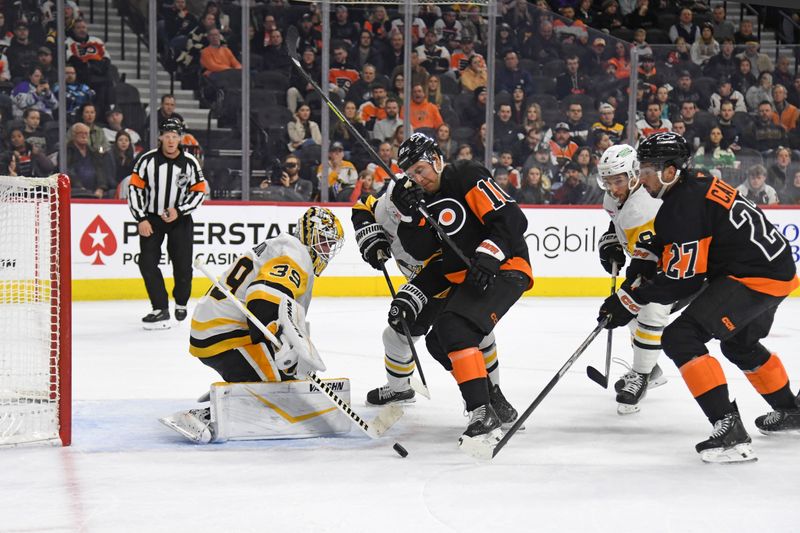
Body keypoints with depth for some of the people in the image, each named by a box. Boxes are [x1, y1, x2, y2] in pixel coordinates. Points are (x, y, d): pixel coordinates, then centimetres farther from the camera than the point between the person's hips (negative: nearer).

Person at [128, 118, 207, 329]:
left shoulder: (190, 163, -8)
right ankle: (161, 310, -9)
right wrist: (141, 219, -11)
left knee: (183, 265, -1)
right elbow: (135, 188, -6)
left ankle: (181, 302, 27)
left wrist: (179, 211, -15)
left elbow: (199, 191, -3)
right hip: (151, 217, 0)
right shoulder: (148, 160, -10)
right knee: (147, 262, -12)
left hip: (180, 218, 0)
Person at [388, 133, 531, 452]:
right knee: (438, 342, 14)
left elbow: (511, 219, -20)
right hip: (462, 277, 10)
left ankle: (484, 417, -32)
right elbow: (423, 252, 5)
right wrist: (410, 213, -9)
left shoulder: (467, 178, -11)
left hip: (504, 269, -10)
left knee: (454, 327, -28)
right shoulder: (424, 198, 13)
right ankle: (496, 403, 26)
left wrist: (487, 258, -27)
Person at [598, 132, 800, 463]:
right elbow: (687, 247, 24)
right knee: (740, 344, 33)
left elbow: (683, 278, -17)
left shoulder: (684, 206, -18)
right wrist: (651, 250, 10)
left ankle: (730, 431, -22)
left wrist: (632, 300, -10)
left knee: (681, 338, -17)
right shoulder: (696, 185, 11)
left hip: (755, 278, -11)